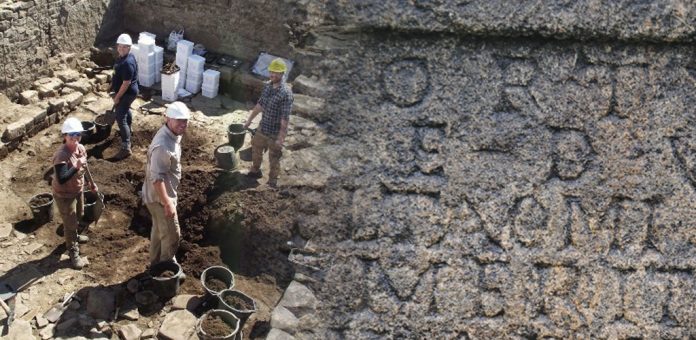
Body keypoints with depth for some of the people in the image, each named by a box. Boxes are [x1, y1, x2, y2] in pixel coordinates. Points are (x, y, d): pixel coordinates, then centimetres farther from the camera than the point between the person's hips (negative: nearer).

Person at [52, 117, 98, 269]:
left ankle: (73, 236, 58)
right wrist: (76, 167, -51)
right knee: (70, 223, 4)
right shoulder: (61, 155, -33)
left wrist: (91, 182, 17)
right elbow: (61, 179, -41)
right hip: (64, 194, -8)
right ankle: (74, 254, 19)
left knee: (78, 217, 30)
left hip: (78, 190, 8)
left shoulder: (81, 148, -8)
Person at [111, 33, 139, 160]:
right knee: (125, 110, 32)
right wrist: (114, 87, 21)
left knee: (120, 118, -12)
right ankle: (127, 131, 57)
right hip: (125, 92, 11)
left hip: (127, 93, -11)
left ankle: (126, 148, -13)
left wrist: (117, 97, -20)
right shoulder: (122, 57, 2)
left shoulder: (127, 63, -30)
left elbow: (126, 83, -28)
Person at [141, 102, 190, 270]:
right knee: (172, 234, 6)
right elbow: (156, 178, -31)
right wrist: (167, 203, -28)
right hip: (160, 196, -10)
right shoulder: (163, 146, -33)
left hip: (165, 192, 10)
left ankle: (156, 262, 41)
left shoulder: (173, 135, -1)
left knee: (159, 230, 24)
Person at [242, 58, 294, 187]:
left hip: (275, 133, -7)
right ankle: (255, 171, 52)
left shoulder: (286, 93, -27)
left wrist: (280, 138, -24)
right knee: (256, 149, 27)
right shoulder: (268, 86, -3)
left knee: (274, 159, 11)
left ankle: (272, 183, 31)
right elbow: (259, 105, 10)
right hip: (262, 129, 7)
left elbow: (285, 118, -25)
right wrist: (249, 120, 16)